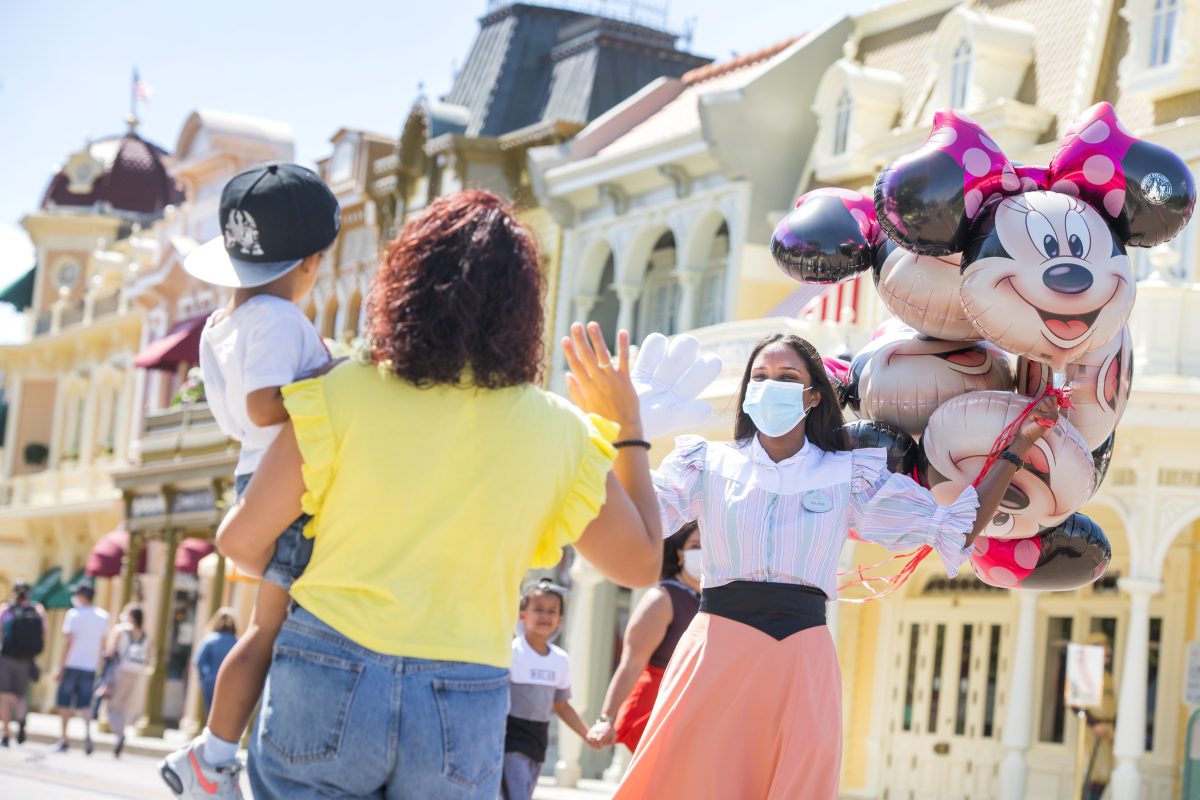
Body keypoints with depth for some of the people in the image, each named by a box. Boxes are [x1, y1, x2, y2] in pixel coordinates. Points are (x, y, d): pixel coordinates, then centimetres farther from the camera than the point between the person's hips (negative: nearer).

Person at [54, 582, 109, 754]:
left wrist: (61, 667, -6)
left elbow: (68, 642, -9)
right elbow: (102, 645, 10)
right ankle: (87, 731, -21)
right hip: (90, 667, 4)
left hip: (72, 664, -4)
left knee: (64, 704, 9)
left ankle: (64, 740, 12)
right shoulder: (102, 616, 8)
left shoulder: (74, 614, -6)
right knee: (83, 705, 6)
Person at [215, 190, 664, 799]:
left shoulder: (343, 394, -5)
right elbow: (642, 562, 12)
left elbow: (242, 541, 1)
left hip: (329, 684, -1)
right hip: (465, 714, 2)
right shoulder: (558, 431, 0)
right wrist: (626, 428, 21)